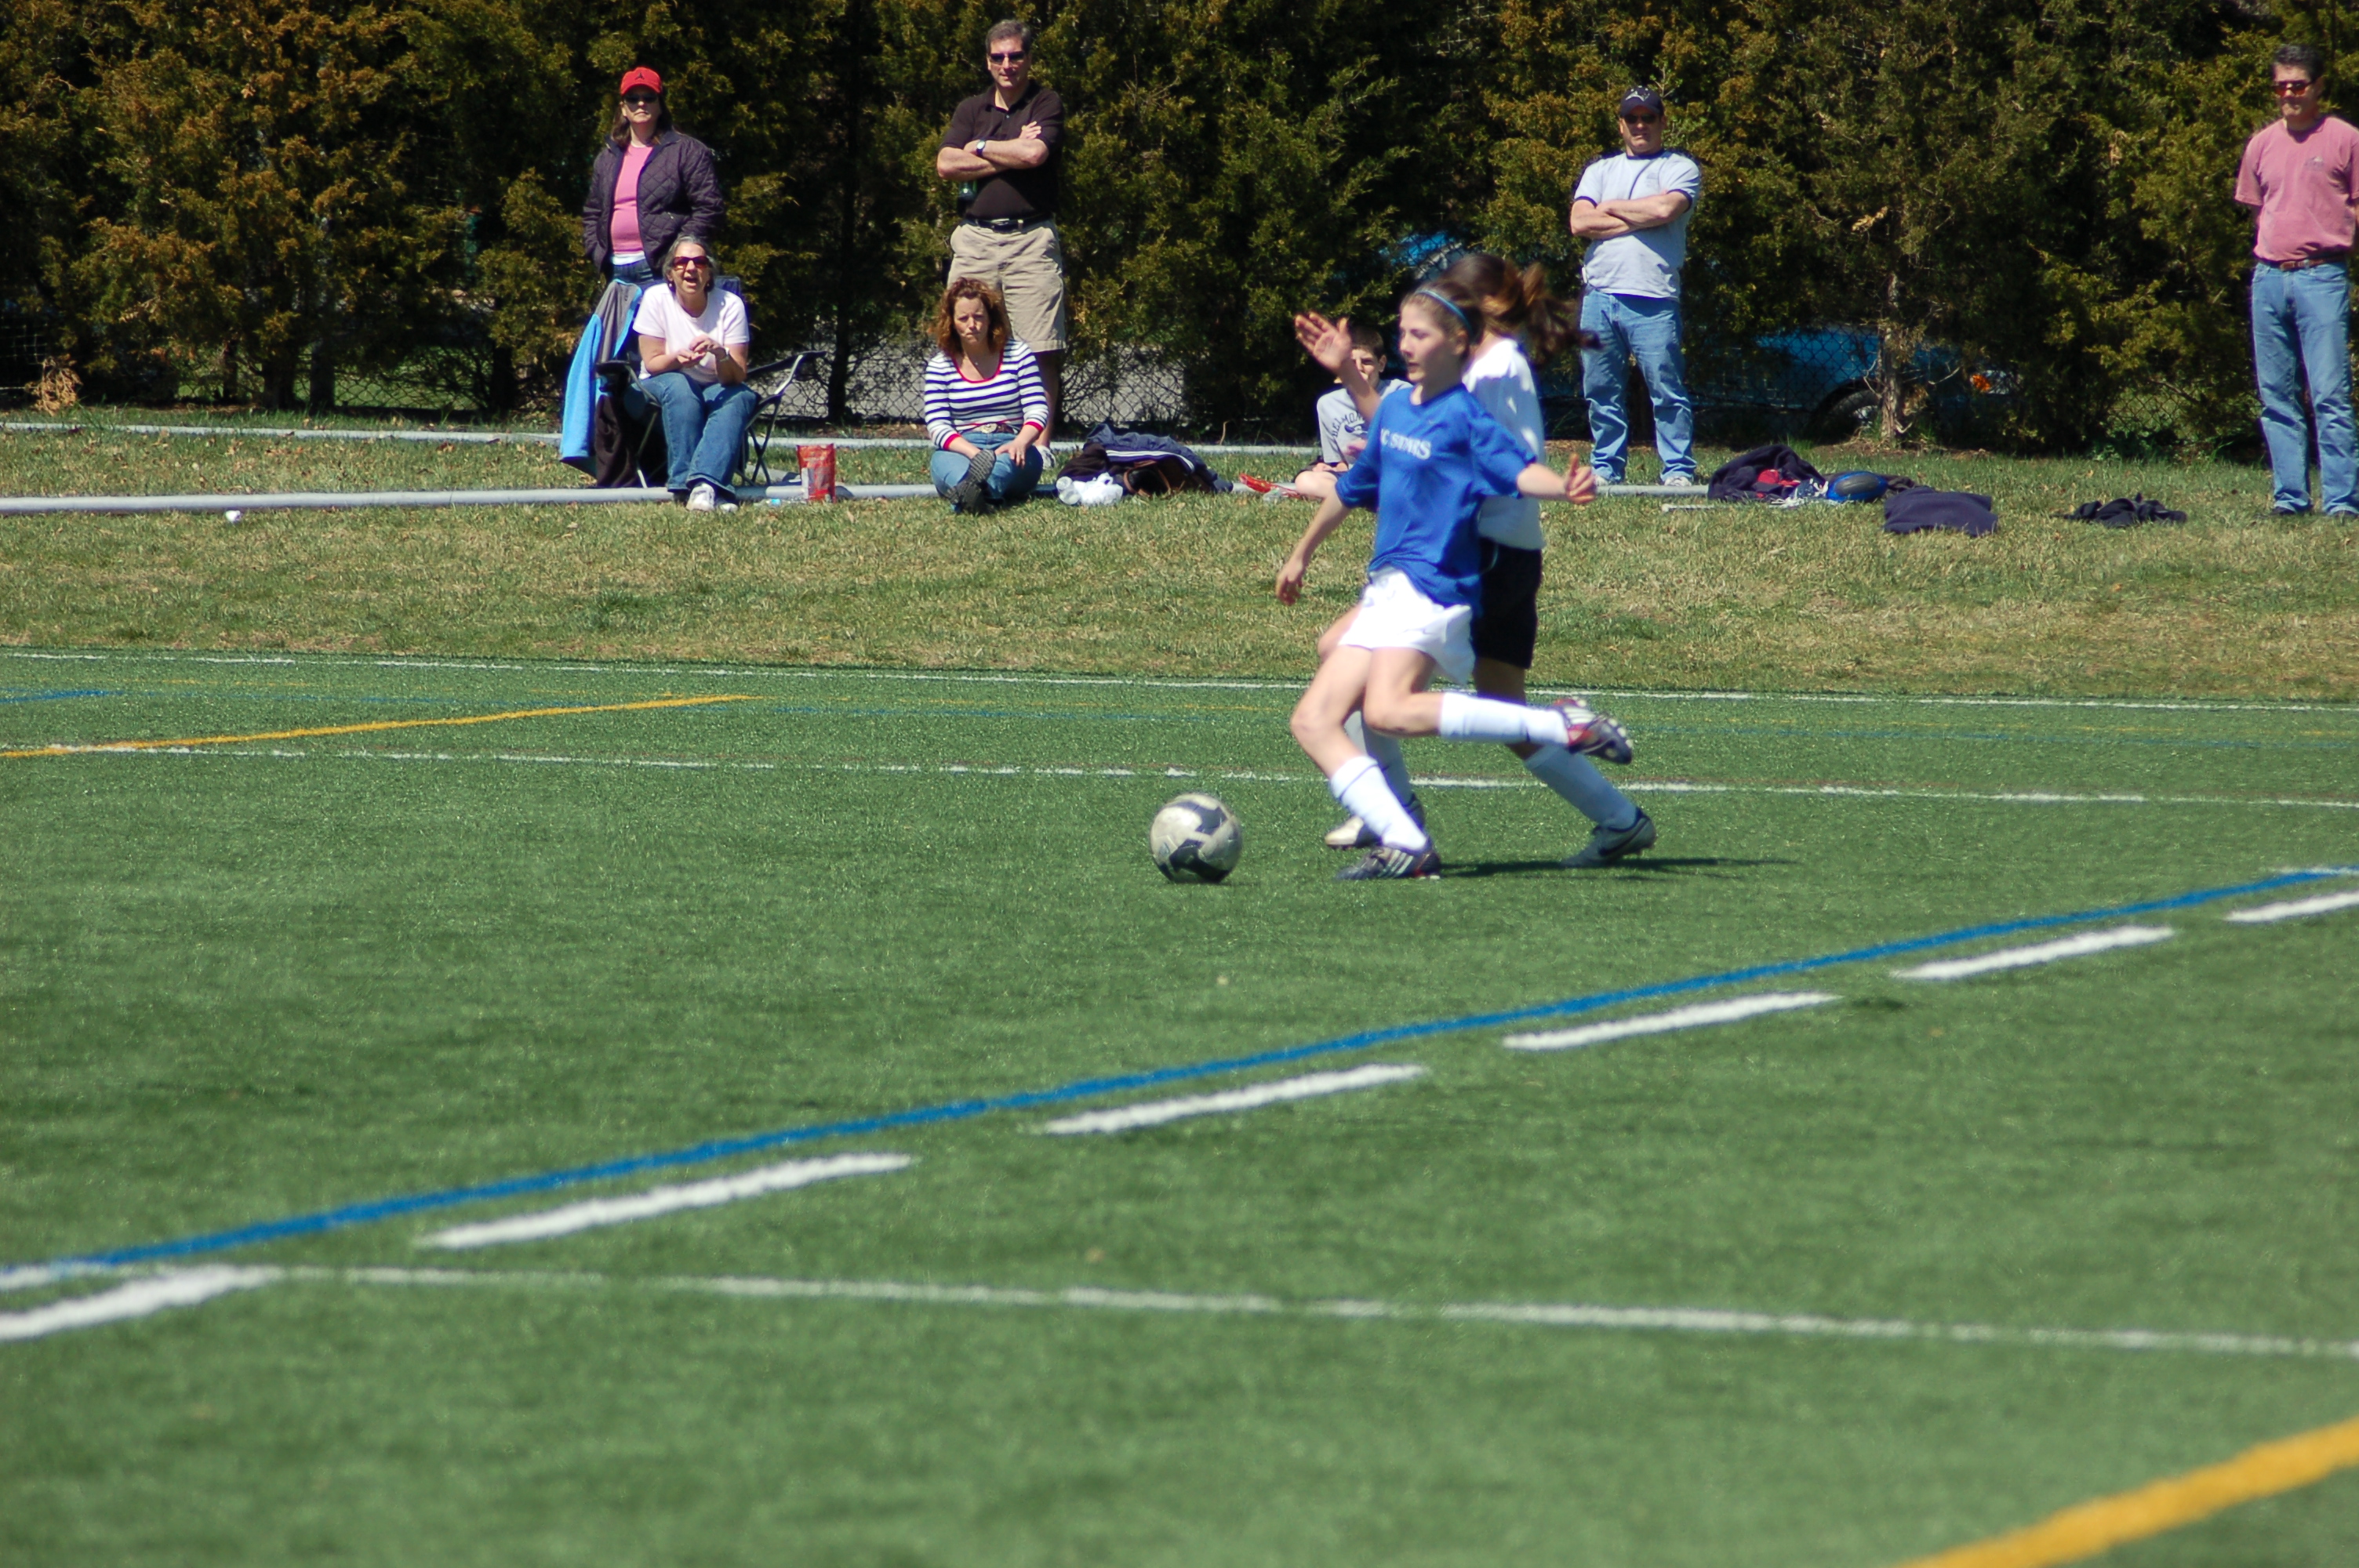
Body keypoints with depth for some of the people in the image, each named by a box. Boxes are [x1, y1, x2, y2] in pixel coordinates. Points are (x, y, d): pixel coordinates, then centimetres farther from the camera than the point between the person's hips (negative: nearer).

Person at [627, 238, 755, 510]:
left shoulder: (730, 305, -11)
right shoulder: (656, 299, -12)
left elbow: (737, 377, -15)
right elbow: (652, 363, -10)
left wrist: (721, 354, -37)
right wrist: (677, 359, -33)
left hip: (715, 390, 1)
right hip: (661, 386, -1)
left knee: (741, 398, -32)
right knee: (679, 387, -35)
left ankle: (705, 484, -51)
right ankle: (685, 482, -39)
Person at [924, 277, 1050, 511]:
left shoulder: (1017, 353, 8)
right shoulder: (940, 366, 7)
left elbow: (1037, 410, 1)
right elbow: (937, 426, -4)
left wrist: (1020, 443, -23)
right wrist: (975, 454, -25)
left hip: (1010, 446, 0)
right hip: (961, 449, 0)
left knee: (1006, 459, -39)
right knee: (944, 461, -37)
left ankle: (965, 494, -72)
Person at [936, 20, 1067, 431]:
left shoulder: (1047, 105, 6)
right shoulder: (970, 110, 16)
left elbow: (1034, 154, -13)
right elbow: (946, 164, 2)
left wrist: (980, 148, 1)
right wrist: (1010, 155, -3)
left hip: (1031, 239, -3)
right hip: (974, 239, 3)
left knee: (1041, 351, -7)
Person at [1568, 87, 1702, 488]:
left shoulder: (1679, 168, 9)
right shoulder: (1600, 171, 21)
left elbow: (1666, 208, -12)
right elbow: (1579, 222, 4)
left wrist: (1612, 208, 2)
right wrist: (1640, 220, -3)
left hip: (1652, 300, -4)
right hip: (1599, 295, 4)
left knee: (1667, 388, -7)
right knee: (1600, 390, 5)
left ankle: (1679, 470, -5)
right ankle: (1606, 467, 12)